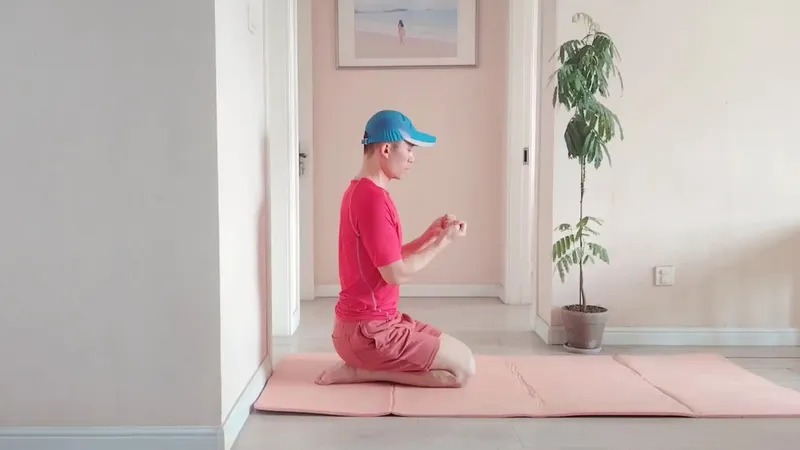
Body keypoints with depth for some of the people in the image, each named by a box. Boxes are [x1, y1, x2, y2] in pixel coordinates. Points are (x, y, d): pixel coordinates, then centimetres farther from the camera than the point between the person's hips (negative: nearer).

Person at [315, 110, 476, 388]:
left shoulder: (361, 191, 12)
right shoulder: (373, 199, -21)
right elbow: (396, 274, -21)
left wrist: (429, 235, 5)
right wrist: (444, 241, -10)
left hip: (376, 320, 10)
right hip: (368, 331, -10)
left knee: (457, 354, 17)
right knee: (463, 368, -4)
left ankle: (365, 366, 10)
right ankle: (361, 372, -4)